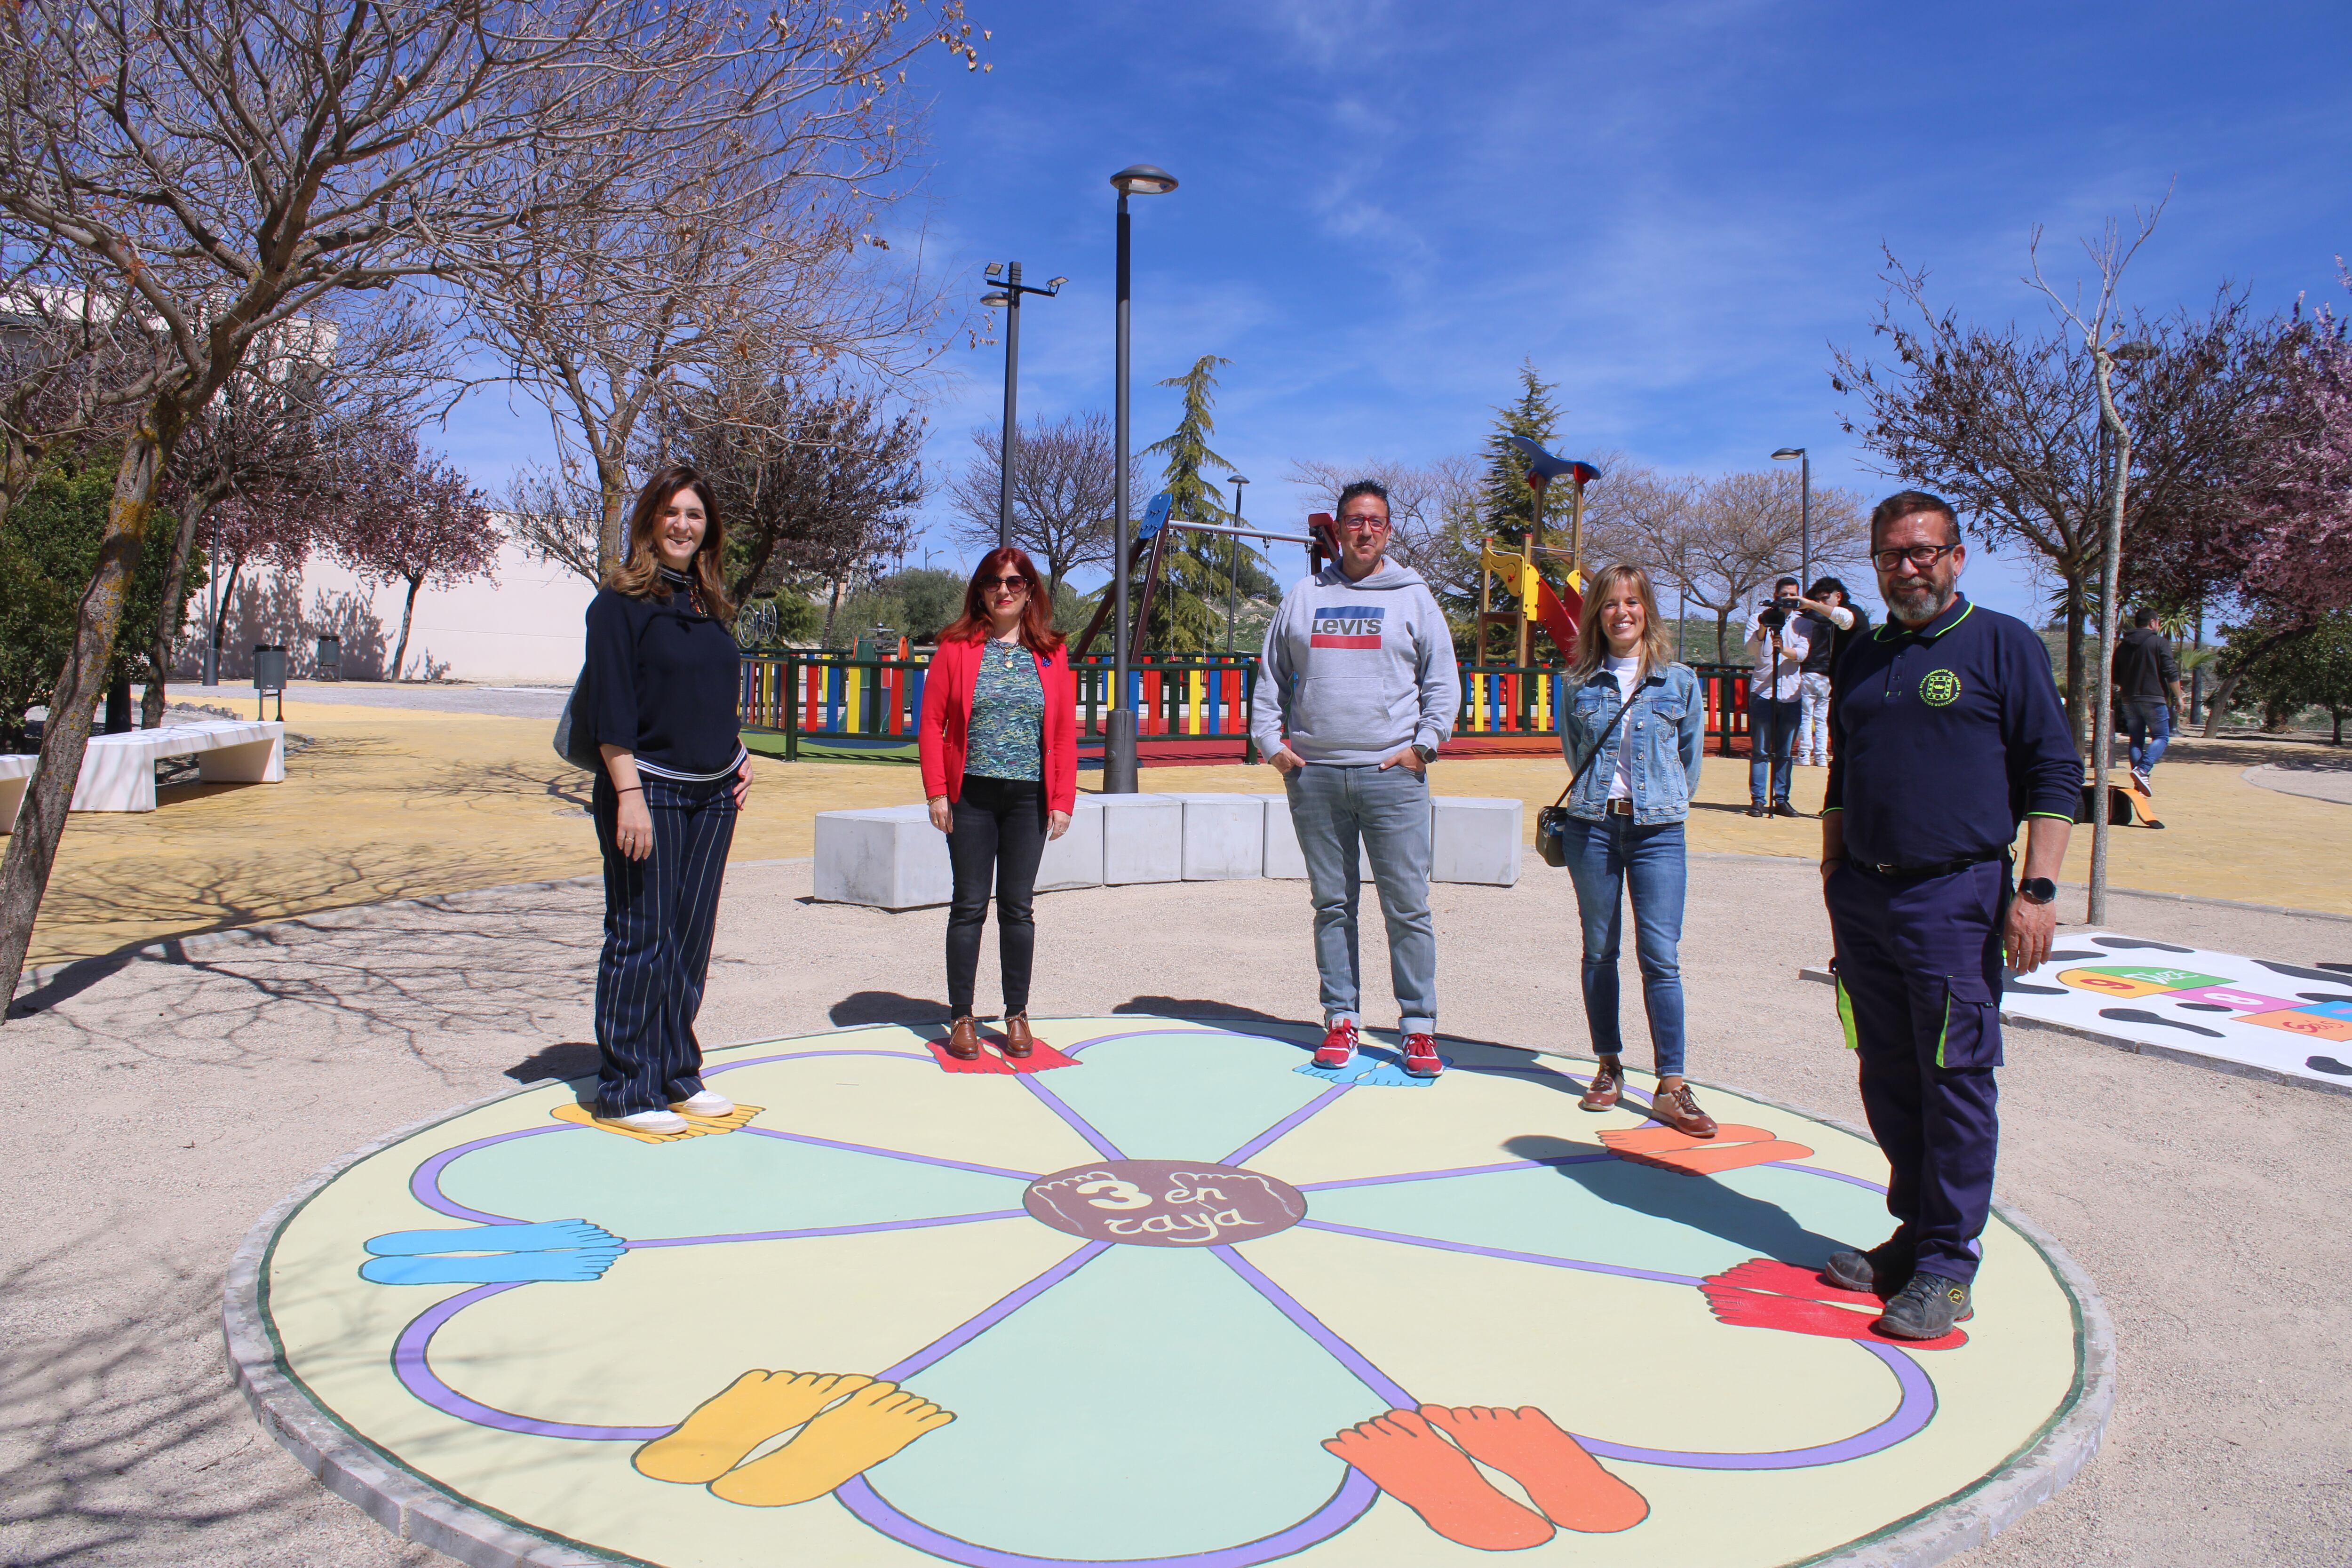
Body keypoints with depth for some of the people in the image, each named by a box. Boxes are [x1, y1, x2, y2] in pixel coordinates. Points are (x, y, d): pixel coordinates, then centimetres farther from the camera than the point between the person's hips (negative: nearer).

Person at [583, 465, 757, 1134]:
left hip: (711, 795, 7)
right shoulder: (621, 600, -6)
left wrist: (739, 757, 9)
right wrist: (629, 795, -18)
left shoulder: (710, 604, 14)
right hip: (648, 790, -6)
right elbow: (610, 708, -12)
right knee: (641, 939, -2)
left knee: (691, 937, 11)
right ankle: (624, 1091, 7)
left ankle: (676, 1074, 22)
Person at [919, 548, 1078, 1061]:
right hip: (971, 795, -1)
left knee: (1019, 908, 6)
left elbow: (1065, 731, 5)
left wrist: (1063, 800, -1)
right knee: (969, 907, 4)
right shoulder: (957, 647, 2)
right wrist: (936, 791, -7)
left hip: (1029, 798, 1)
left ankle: (1017, 1014, 18)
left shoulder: (1051, 652, 7)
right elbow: (932, 722, 0)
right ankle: (961, 1017, 13)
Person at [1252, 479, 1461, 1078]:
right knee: (1332, 905, 7)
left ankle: (1420, 1026, 6)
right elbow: (1271, 677, 16)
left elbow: (1443, 681, 6)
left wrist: (1424, 744, -5)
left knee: (1408, 906, -2)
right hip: (1314, 775, 2)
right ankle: (1341, 1019, 16)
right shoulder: (1303, 598, 12)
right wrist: (1270, 742, 5)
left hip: (1392, 775, -2)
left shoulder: (1413, 597, 7)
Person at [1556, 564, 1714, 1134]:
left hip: (1658, 832, -1)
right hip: (1593, 826, 2)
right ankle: (1609, 1067, 20)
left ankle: (1671, 1087, -3)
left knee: (1660, 955, -7)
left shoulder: (1679, 681, 3)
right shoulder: (1581, 684, 5)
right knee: (1599, 952, 8)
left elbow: (1690, 757, 12)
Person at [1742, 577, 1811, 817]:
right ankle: (1758, 800, 0)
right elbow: (1751, 650, -8)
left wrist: (1784, 649, -22)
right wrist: (1763, 628, -24)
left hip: (1791, 695, 2)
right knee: (1760, 751, -3)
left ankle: (1781, 799, 11)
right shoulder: (1758, 617, 5)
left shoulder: (1801, 623, 11)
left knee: (1785, 753, 5)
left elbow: (1803, 653, -3)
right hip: (1762, 692, -2)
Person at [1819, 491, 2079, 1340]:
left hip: (1956, 897, -5)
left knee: (1956, 1080, -1)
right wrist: (1834, 867, 15)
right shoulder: (1862, 659, 15)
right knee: (1888, 1079, 12)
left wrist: (2036, 890, -11)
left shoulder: (2003, 643, -1)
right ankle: (1914, 1232, 25)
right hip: (1864, 898, 6)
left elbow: (2056, 774, -4)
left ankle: (1947, 1265, 9)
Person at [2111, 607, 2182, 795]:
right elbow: (2171, 673, -10)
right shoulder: (2159, 643, -5)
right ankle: (2142, 770, -20)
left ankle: (2140, 782, 4)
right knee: (2161, 737, 2)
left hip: (2129, 700, 5)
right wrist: (2178, 697, -4)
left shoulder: (2123, 645, 12)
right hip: (2154, 699, -5)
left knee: (2136, 741, 9)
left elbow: (2116, 677, 16)